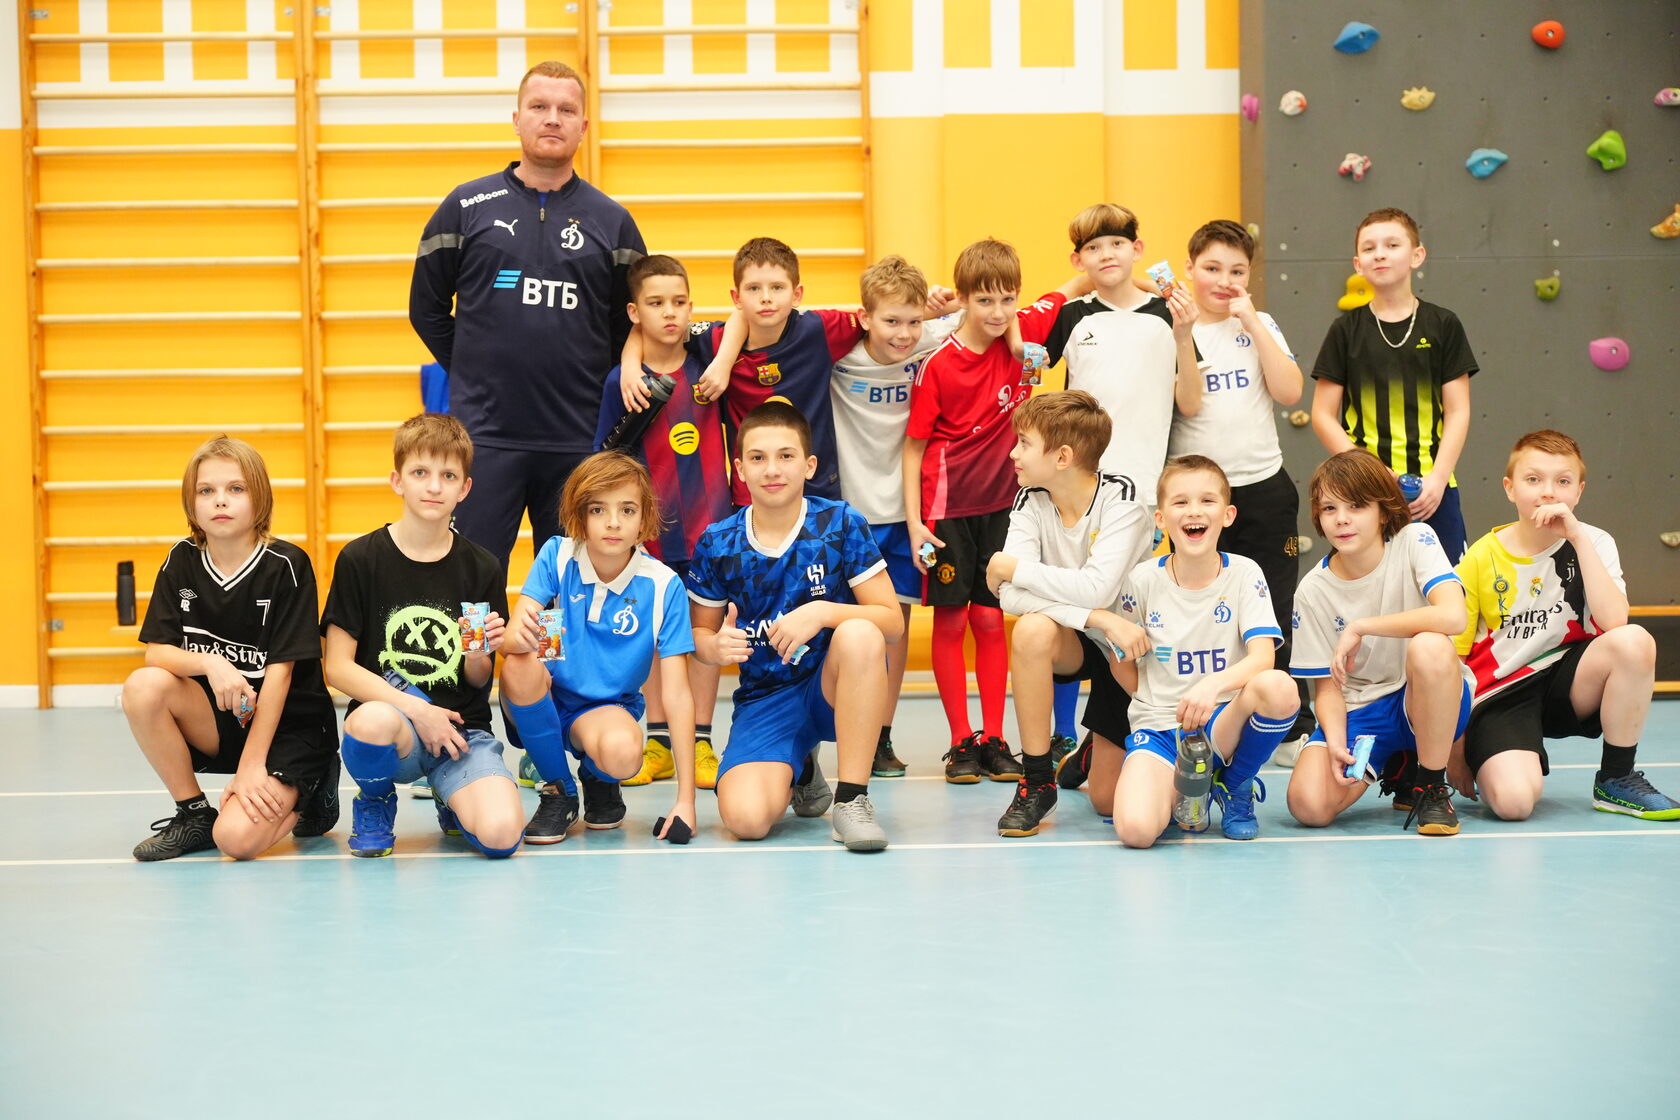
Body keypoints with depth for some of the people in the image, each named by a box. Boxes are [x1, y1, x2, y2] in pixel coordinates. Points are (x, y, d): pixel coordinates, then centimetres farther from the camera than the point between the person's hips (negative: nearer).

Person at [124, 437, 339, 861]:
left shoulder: (286, 565, -14)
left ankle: (304, 800, 9)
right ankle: (194, 814, -4)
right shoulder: (182, 562, 0)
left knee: (237, 838, -27)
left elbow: (280, 670, -16)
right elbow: (156, 652, -7)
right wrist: (210, 663, -29)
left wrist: (251, 766, -19)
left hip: (288, 727, -5)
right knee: (143, 687, -24)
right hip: (218, 717, 5)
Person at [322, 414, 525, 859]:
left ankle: (453, 800, 15)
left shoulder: (483, 570, 5)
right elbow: (338, 667, -5)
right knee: (373, 721, -40)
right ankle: (374, 803, -1)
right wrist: (416, 710, -15)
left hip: (463, 729, 2)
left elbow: (478, 681, 11)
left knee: (501, 834, -26)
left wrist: (478, 657, -13)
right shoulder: (360, 560, -2)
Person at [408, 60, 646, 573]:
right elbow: (427, 308, 11)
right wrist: (474, 374, 8)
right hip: (483, 436, -1)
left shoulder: (612, 222, 7)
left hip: (578, 443, 1)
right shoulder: (467, 207, 5)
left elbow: (633, 326, 14)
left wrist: (593, 391, 6)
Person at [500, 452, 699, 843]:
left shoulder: (663, 587, -14)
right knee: (520, 665, -33)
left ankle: (599, 782, 6)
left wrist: (686, 797, -21)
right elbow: (509, 641, -20)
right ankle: (557, 792, -7)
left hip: (607, 709, -1)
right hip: (544, 703, 1)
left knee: (621, 752, -37)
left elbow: (676, 694, -16)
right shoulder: (557, 557, -11)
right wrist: (519, 635, -48)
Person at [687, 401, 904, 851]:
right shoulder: (717, 545, -2)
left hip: (837, 689, -1)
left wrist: (823, 613, -28)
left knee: (859, 634, -36)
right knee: (745, 818, -26)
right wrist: (716, 646, -15)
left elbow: (893, 621, -10)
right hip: (765, 699, 1)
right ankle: (799, 772, 15)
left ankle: (852, 798, -22)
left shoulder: (840, 525, -7)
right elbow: (700, 631, 10)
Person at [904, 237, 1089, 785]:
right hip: (948, 506, -3)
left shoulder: (1024, 333, -5)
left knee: (990, 619, 8)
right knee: (950, 620, 3)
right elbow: (914, 445, -7)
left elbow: (1074, 287, 8)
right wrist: (914, 523, -11)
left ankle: (994, 739, 13)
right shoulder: (938, 365, -13)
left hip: (1001, 502, 3)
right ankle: (961, 742, 11)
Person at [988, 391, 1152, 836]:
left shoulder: (1121, 499, -21)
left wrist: (1014, 567, -26)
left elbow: (1097, 590, -34)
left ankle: (1104, 749, 35)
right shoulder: (1031, 502, -10)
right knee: (1032, 628, -35)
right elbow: (1011, 597, -23)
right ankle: (1036, 781, -20)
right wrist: (1096, 619, -34)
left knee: (1109, 797, -5)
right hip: (1075, 638, 3)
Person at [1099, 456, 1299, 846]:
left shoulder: (1243, 574, -2)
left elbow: (1263, 657, -16)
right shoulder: (1143, 580, 0)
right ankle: (1181, 788, 9)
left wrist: (1212, 686, -35)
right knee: (1135, 829, -31)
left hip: (1224, 724, 1)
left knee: (1279, 687, -34)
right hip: (1158, 726, -1)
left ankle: (1234, 786, -3)